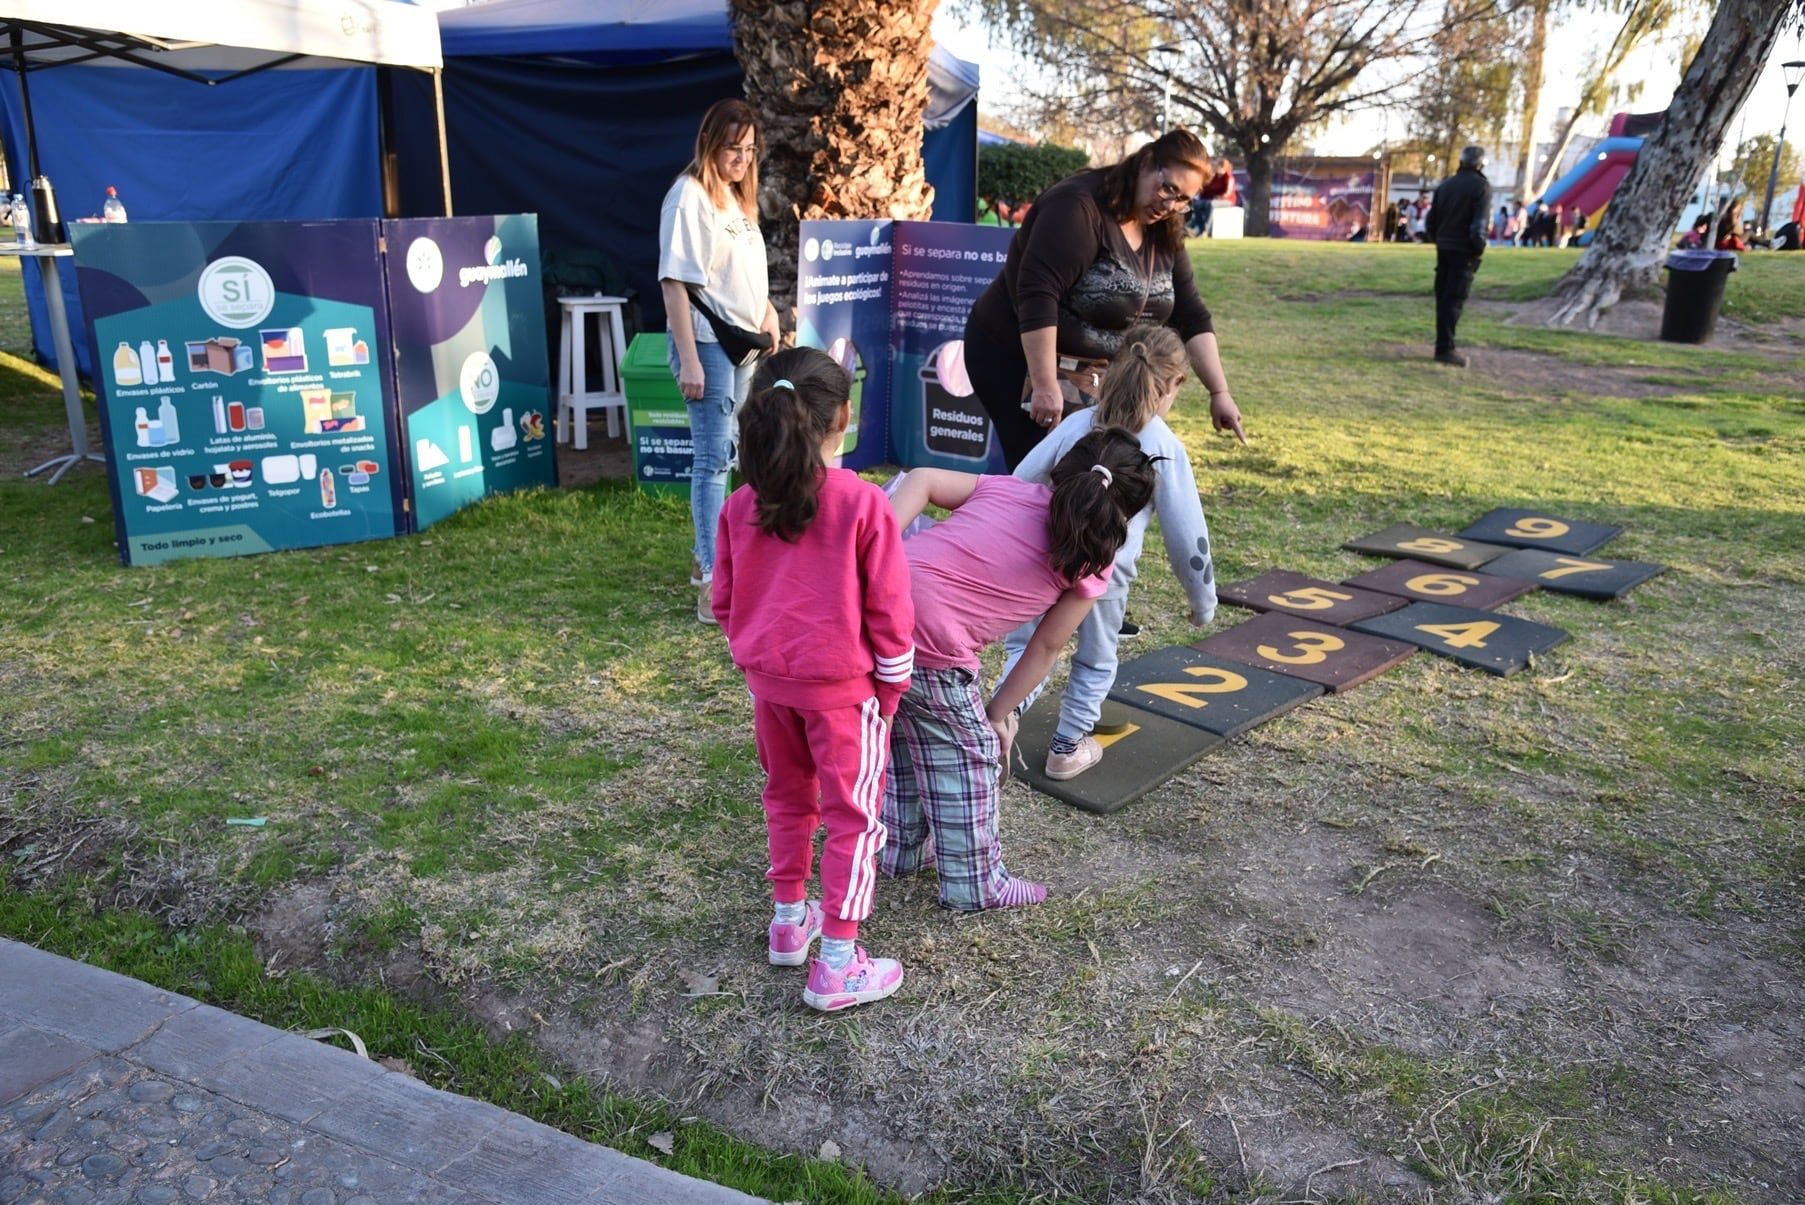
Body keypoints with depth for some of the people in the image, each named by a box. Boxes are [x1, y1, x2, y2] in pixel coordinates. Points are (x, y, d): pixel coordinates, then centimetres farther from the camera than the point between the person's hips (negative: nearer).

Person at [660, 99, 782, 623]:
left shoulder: (738, 195, 15)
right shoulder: (689, 195, -11)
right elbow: (675, 281, -17)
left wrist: (767, 313, 9)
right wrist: (689, 360, -21)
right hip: (707, 343, -8)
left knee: (719, 455, 15)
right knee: (714, 459, -10)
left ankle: (705, 558, 27)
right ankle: (713, 584, -8)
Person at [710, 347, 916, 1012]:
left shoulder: (740, 506, -3)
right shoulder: (863, 503, -17)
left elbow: (724, 600, 5)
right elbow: (889, 611, -13)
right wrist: (891, 686, 1)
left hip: (767, 679, 5)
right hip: (842, 684, -5)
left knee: (786, 796, 25)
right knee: (853, 817, 7)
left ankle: (789, 919, 38)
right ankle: (837, 966, 11)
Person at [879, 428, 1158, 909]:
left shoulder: (1009, 488, 16)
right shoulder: (1091, 567, 6)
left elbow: (922, 480, 5)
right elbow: (1045, 648, 13)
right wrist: (999, 714, 23)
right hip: (930, 652, -6)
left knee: (903, 733, 27)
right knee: (970, 757, 17)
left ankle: (899, 850, 46)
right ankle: (976, 884, 31)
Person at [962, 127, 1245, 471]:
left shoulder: (1163, 234, 4)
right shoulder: (1079, 207, -21)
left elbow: (1192, 318, 5)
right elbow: (1037, 297, -29)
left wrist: (1219, 392, -2)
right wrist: (1044, 386, -33)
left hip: (1091, 370, 8)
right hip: (1017, 357, -8)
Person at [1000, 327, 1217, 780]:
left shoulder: (1077, 424, 10)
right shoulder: (1165, 448, 2)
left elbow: (1018, 483, 9)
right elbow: (1186, 537, 3)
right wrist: (1203, 602, 15)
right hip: (1103, 572, -2)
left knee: (1026, 645, 21)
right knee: (1095, 663, 21)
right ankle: (1068, 747, 30)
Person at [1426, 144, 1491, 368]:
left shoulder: (1446, 184, 10)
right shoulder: (1481, 187, -8)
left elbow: (1431, 219, 12)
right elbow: (1479, 224, -16)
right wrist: (1479, 248, -6)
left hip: (1443, 248, 6)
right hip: (1464, 251, -6)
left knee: (1442, 297, 11)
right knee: (1455, 299, -6)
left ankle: (1442, 345, 15)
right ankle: (1445, 348, -11)